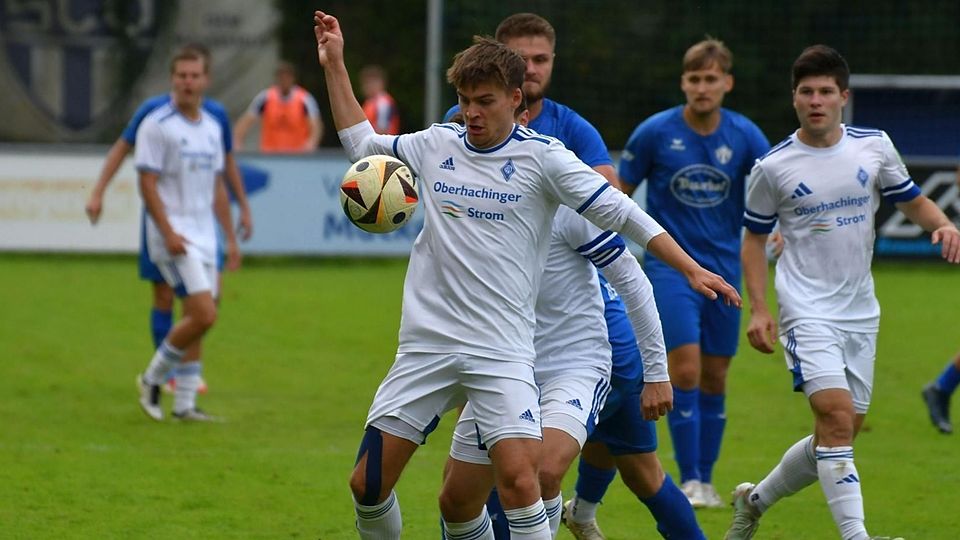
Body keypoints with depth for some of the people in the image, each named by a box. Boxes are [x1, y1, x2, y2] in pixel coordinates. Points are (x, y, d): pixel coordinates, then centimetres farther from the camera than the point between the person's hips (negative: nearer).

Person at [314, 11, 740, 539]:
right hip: (426, 343, 4)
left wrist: (691, 269, -9)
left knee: (519, 479, -20)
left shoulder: (541, 156, -3)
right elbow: (362, 145, 25)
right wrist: (335, 66, 21)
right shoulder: (436, 145, 9)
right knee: (368, 484, 0)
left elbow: (620, 212, -3)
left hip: (502, 351, -4)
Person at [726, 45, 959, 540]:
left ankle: (755, 500, 30)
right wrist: (758, 309, -3)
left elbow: (912, 201, 15)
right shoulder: (774, 167, -4)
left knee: (843, 431, 9)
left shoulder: (874, 146, 3)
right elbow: (754, 238, 7)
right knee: (837, 417, -21)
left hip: (861, 313, 5)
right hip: (808, 312, -4)